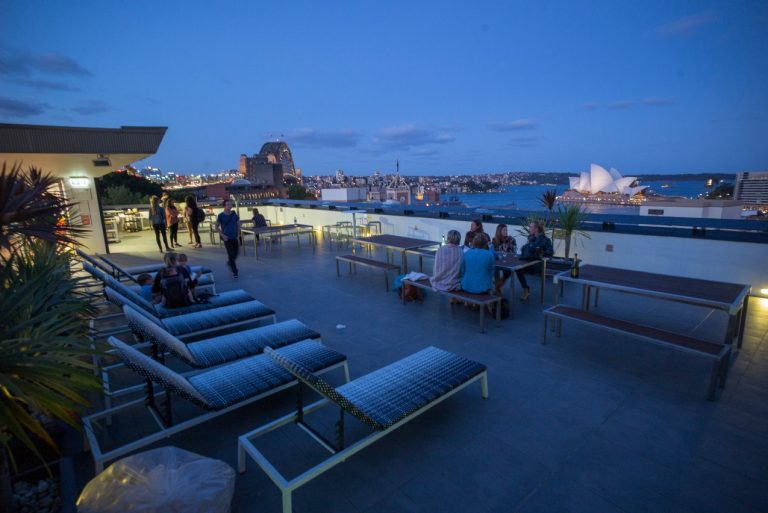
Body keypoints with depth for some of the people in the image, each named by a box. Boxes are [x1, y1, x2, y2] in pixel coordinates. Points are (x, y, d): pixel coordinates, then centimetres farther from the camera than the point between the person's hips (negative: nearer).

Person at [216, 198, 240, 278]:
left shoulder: (234, 215, 3)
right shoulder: (221, 216, -6)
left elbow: (238, 225, 13)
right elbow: (217, 227, 1)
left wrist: (238, 234, 2)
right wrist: (222, 235, -10)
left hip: (234, 237, 4)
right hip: (227, 238, -4)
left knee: (235, 254, 9)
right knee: (231, 254, -6)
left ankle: (229, 263, 41)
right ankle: (234, 271, 2)